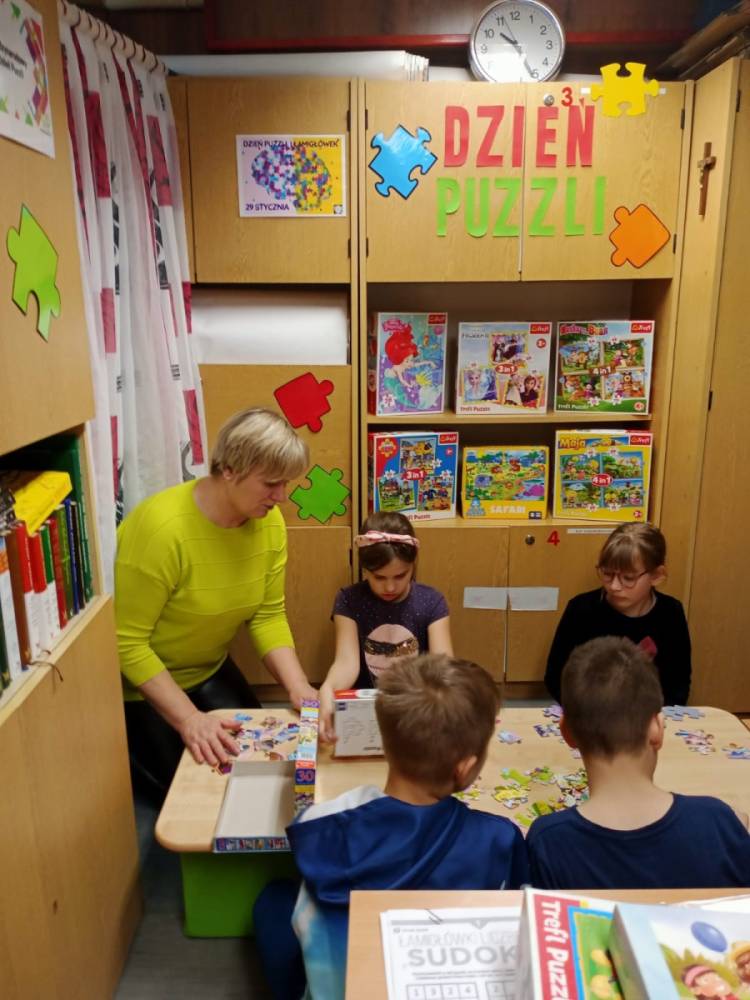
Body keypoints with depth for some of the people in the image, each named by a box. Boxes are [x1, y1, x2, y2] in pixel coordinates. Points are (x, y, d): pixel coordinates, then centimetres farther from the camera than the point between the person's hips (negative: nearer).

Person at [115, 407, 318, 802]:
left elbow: (268, 615, -8)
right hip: (140, 681, -6)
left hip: (209, 671, 6)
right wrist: (188, 718, -33)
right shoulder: (162, 528, -34)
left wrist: (297, 686, -22)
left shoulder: (269, 521, -14)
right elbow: (127, 643, -28)